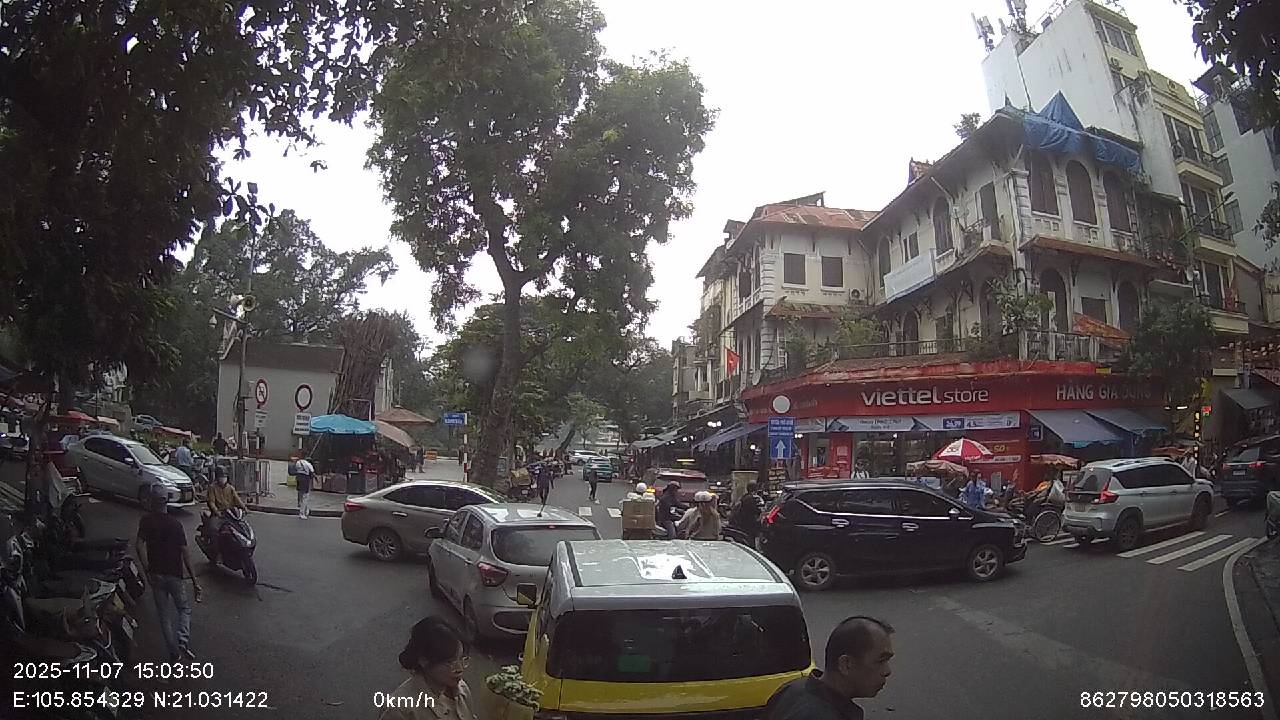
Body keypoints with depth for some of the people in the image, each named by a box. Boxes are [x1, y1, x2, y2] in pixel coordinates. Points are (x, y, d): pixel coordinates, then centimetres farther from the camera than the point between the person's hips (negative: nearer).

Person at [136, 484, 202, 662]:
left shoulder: (146, 521, -5)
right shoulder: (175, 524, -6)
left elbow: (140, 546, -18)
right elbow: (184, 552, -9)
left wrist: (147, 570, -10)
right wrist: (194, 580, -7)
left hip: (156, 574, 1)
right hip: (175, 574, -1)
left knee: (164, 614, 12)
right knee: (184, 609, 15)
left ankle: (174, 652, 14)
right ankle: (183, 640, -9)